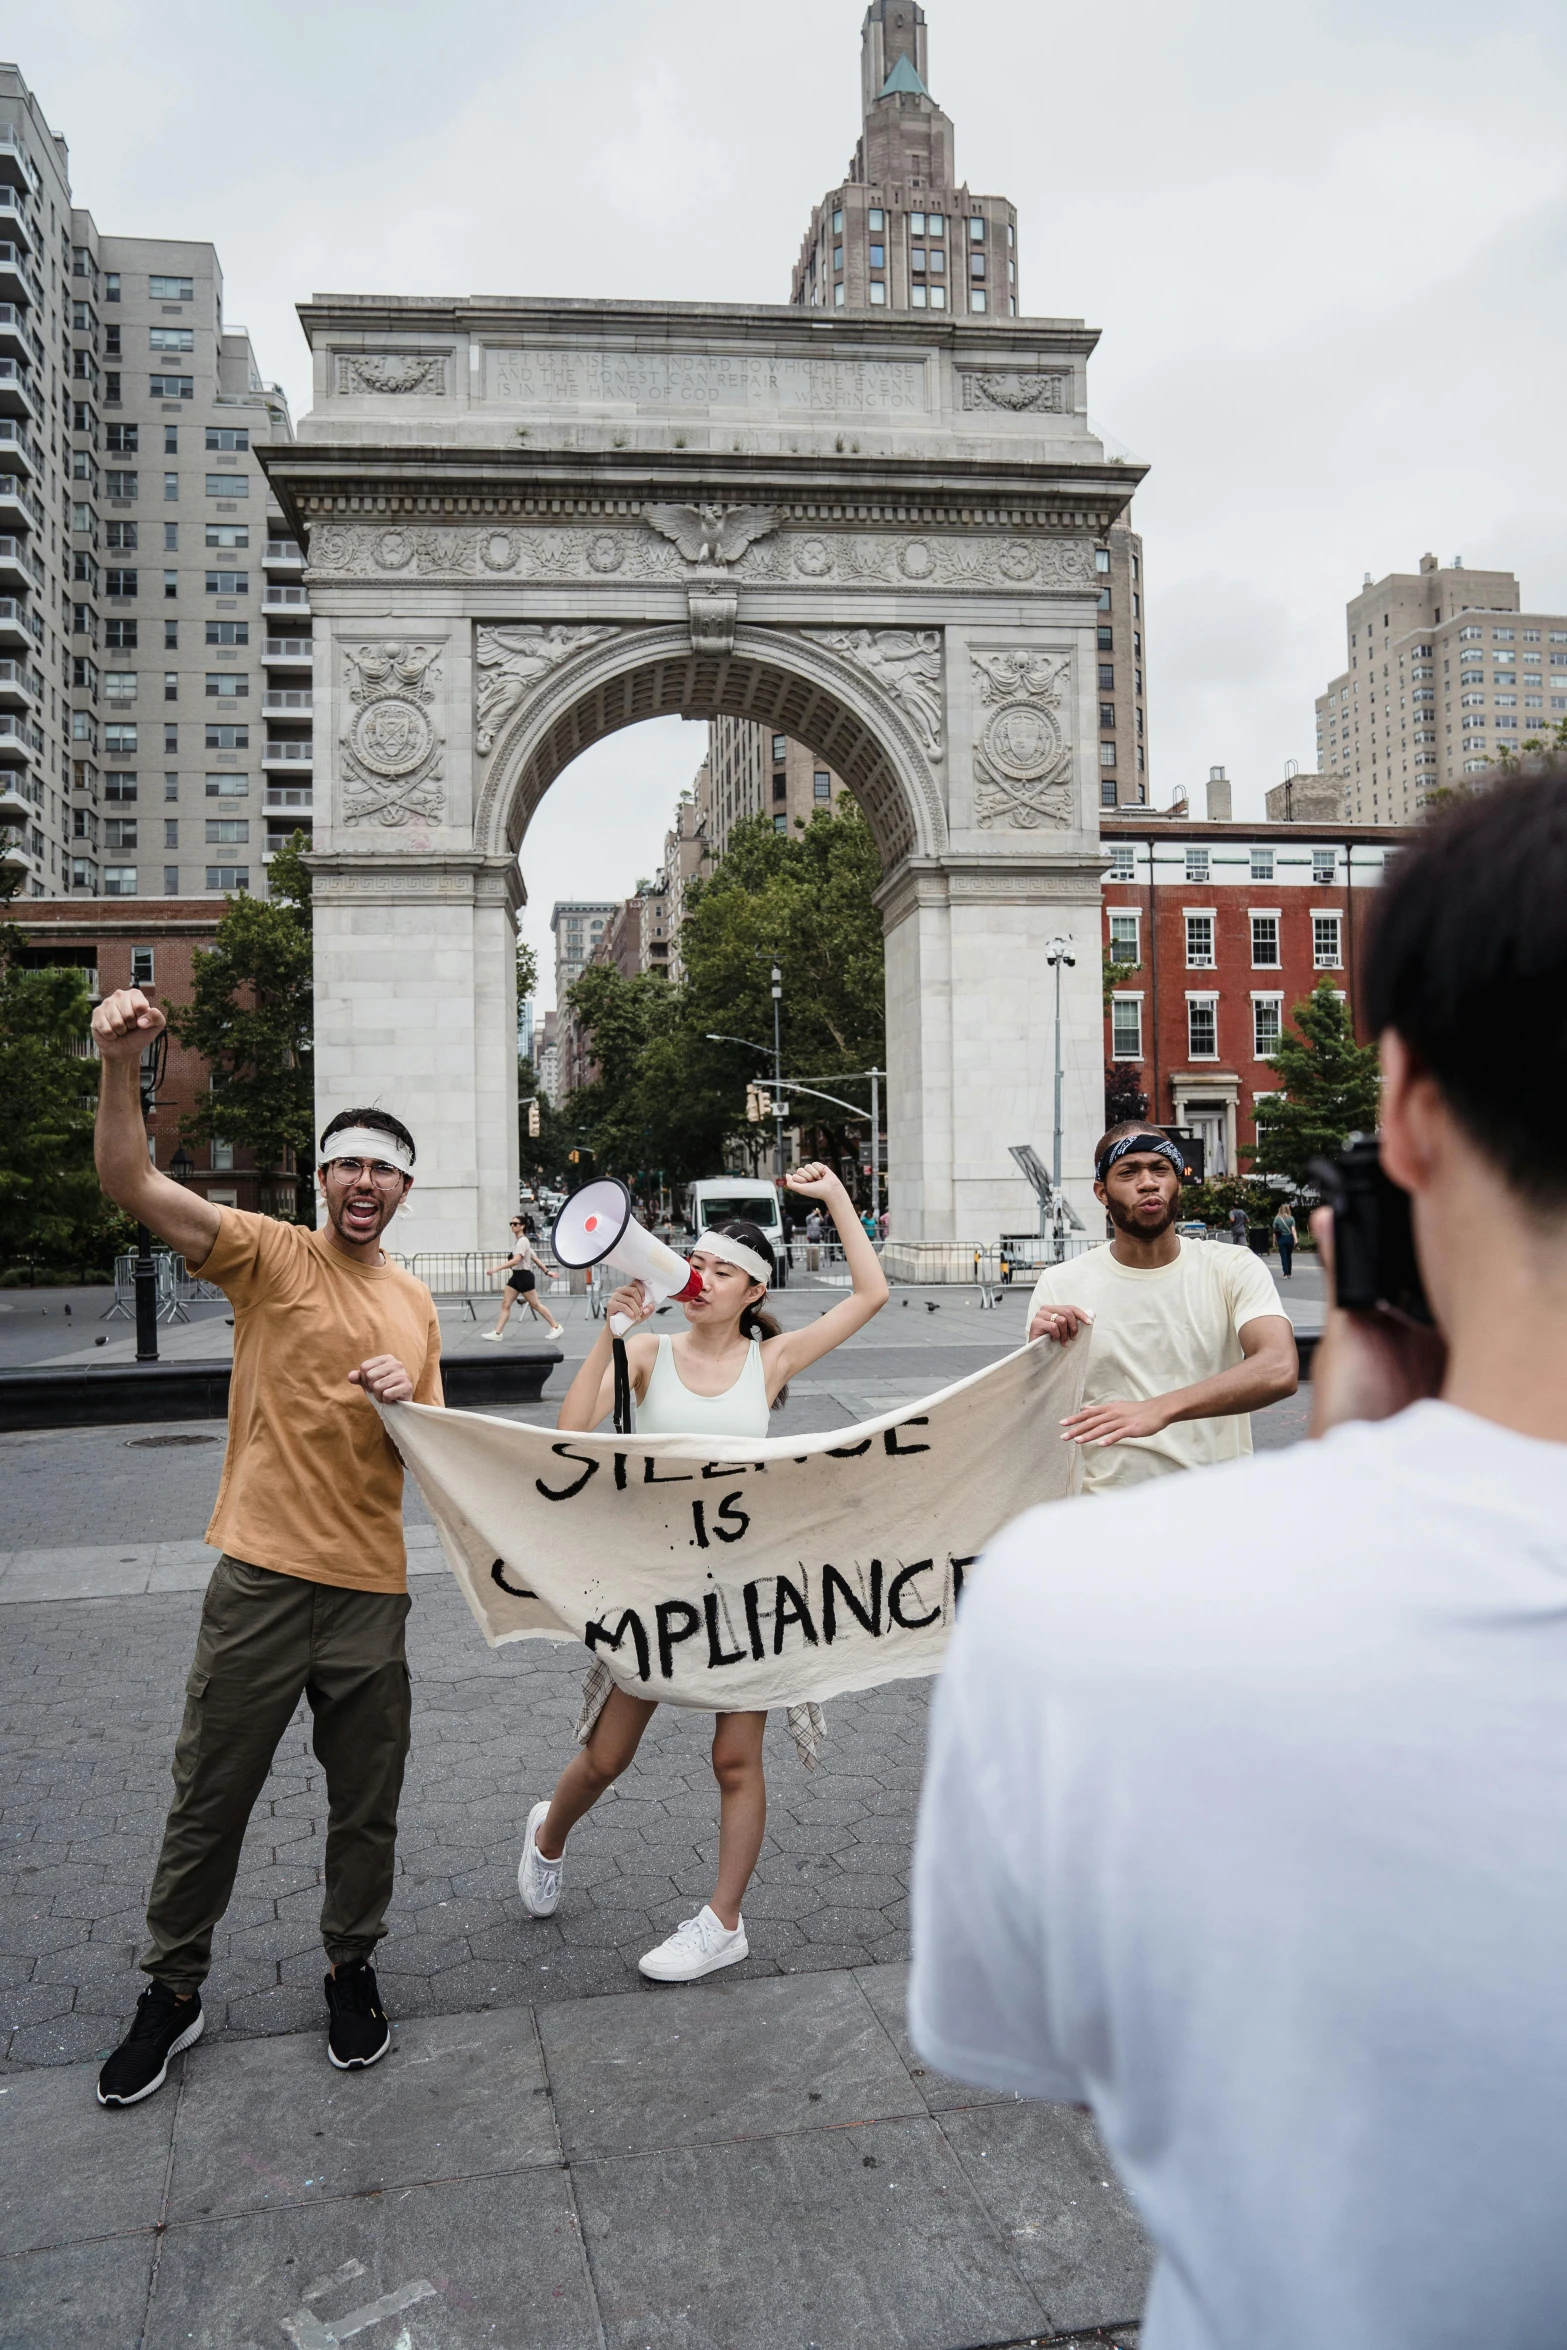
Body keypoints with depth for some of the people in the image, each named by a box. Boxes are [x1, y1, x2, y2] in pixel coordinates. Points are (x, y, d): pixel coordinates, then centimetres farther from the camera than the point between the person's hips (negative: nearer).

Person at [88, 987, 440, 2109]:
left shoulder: (416, 1303, 10)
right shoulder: (270, 1254, -4)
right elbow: (132, 1184, -19)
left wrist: (404, 1403, -7)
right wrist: (120, 1066, -35)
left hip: (372, 1586, 4)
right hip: (262, 1575, -3)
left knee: (366, 1805, 14)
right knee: (210, 1796, 9)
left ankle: (353, 1970, 36)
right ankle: (173, 1990, 30)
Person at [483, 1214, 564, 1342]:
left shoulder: (522, 1241, -16)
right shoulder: (519, 1241, 14)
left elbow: (516, 1260, -29)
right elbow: (535, 1258, 19)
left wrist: (497, 1268, -35)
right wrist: (546, 1271, 24)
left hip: (524, 1276, -9)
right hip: (516, 1276, 9)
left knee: (536, 1305, 0)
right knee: (505, 1304, 2)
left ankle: (556, 1327, 11)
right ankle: (497, 1333, 1)